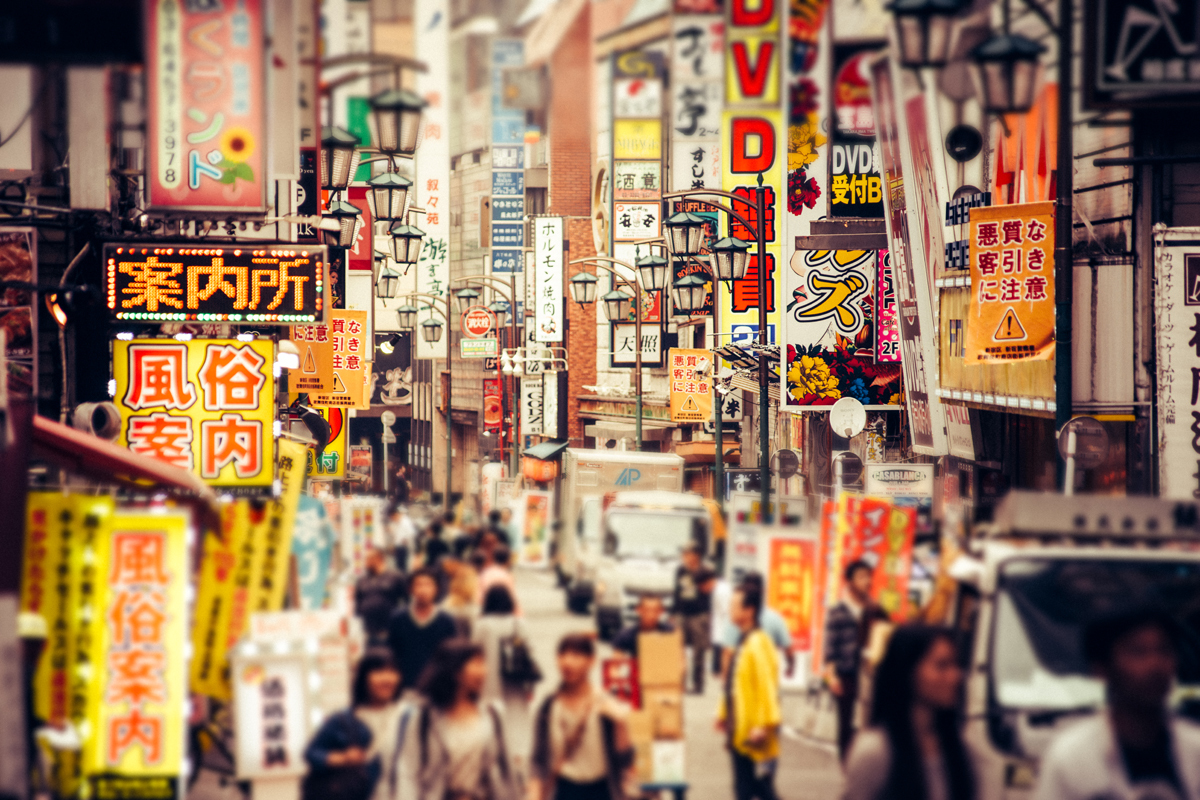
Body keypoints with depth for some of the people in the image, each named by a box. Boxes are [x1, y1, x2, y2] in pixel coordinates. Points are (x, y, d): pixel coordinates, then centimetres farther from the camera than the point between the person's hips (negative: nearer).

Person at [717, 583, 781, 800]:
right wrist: (724, 713, 18)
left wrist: (763, 725, -24)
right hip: (740, 732, 10)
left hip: (755, 734, -10)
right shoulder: (742, 642, 10)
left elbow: (767, 687, -22)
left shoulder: (758, 644, -19)